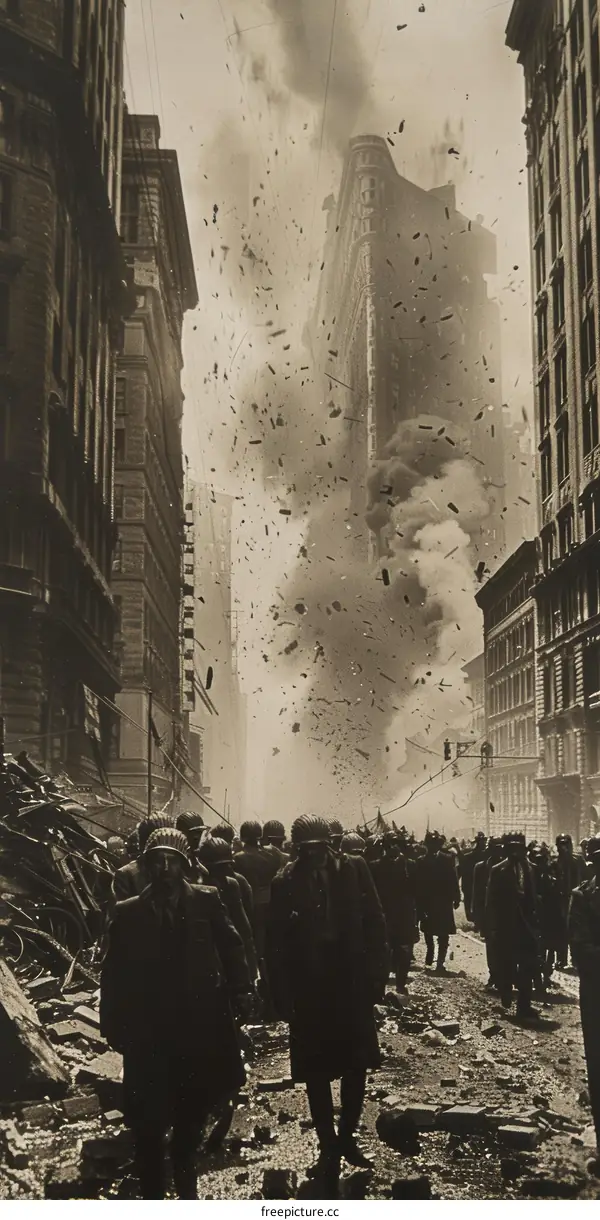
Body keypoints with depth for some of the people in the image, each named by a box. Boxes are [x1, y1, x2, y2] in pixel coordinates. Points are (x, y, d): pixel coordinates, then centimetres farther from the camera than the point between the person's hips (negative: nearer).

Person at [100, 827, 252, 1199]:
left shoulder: (207, 901, 0)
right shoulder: (128, 912, -2)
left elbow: (231, 947, 3)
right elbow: (115, 974, 0)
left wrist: (240, 991, -8)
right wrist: (114, 1027, -4)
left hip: (200, 1027, 1)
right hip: (149, 1032, -1)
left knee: (192, 1117, 17)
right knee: (149, 1123, -1)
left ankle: (186, 1185, 39)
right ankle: (152, 1196, 15)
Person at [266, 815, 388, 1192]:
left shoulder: (353, 870, -4)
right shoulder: (287, 882, -7)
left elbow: (375, 923, -2)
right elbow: (277, 942, -5)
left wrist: (376, 975, -7)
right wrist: (283, 995, -9)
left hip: (352, 985, 1)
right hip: (309, 990, -1)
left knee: (356, 1065, 12)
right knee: (316, 1072, 8)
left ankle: (347, 1136, 33)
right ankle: (329, 1147, 22)